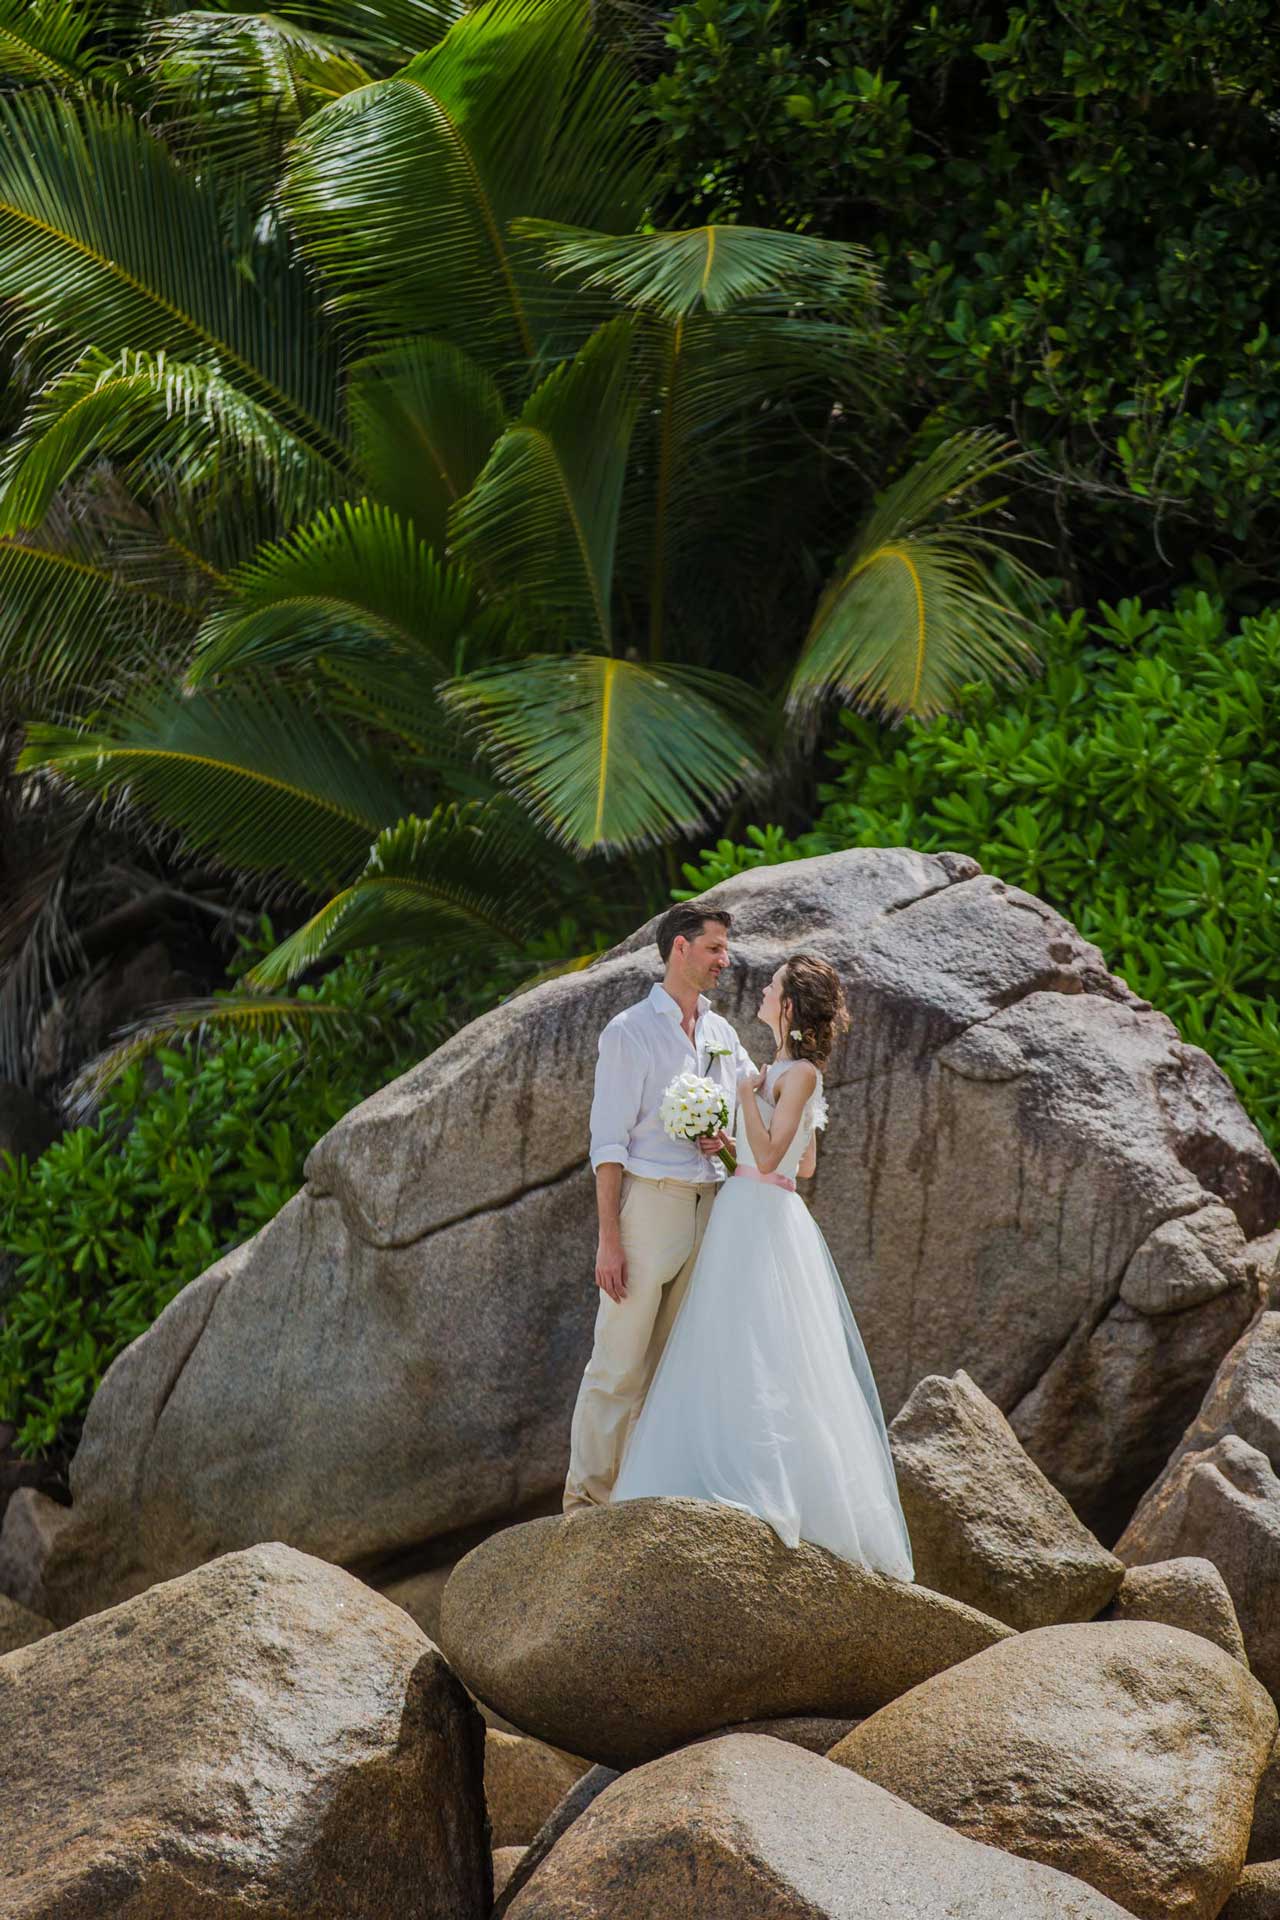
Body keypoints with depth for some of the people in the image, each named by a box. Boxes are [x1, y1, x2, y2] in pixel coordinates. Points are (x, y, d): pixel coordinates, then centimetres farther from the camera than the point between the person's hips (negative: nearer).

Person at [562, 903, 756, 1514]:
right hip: (649, 1201, -6)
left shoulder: (723, 1034, 15)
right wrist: (609, 1239, -14)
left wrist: (728, 1138, 1)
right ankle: (587, 1495, -3)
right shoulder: (630, 1032, -3)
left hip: (708, 1206, 6)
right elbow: (609, 1142, -8)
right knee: (620, 1360, -7)